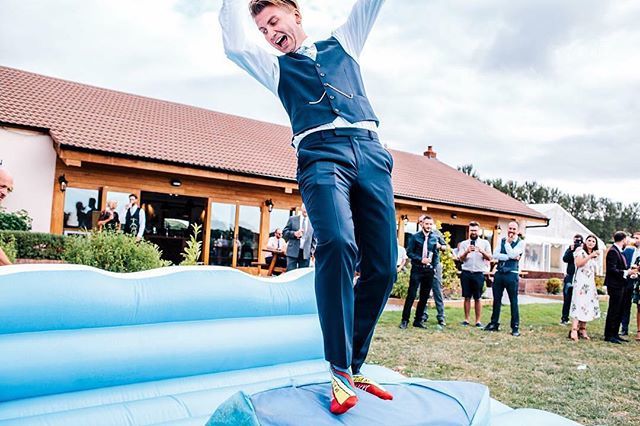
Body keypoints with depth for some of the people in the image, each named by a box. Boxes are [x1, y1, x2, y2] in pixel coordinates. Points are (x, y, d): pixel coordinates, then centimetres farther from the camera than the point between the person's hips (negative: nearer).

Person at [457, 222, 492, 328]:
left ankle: (478, 321, 8)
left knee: (477, 298, 2)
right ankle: (466, 320, 10)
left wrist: (482, 251, -18)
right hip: (466, 273, 1)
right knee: (467, 297, 4)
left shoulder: (485, 243, 7)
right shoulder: (464, 243, 8)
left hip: (479, 274, -1)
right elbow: (461, 258, 0)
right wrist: (467, 252, -19)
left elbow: (489, 258, 0)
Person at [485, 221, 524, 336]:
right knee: (496, 299, 10)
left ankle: (515, 327, 10)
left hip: (512, 274, -4)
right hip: (499, 273, 4)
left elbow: (512, 254, -16)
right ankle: (494, 324, 20)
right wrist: (510, 257, -12)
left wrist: (508, 242, -7)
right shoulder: (502, 240, 11)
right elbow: (495, 255, -3)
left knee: (513, 301, 1)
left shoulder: (520, 242, -1)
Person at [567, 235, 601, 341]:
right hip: (580, 281, -8)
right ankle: (574, 330, -23)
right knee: (579, 303, -16)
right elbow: (578, 263, -17)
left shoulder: (595, 255, 21)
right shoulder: (580, 251, 0)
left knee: (588, 304, 4)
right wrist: (590, 256, -18)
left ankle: (582, 329, 10)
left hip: (590, 282, 8)